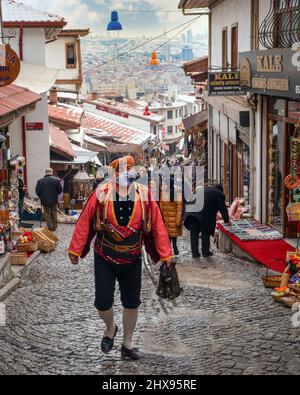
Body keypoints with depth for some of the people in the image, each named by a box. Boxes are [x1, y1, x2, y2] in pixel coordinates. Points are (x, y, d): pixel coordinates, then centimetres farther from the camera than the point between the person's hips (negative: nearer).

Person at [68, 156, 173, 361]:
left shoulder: (144, 195, -6)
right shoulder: (101, 194, -10)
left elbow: (157, 225, -3)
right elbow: (84, 223, -6)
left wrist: (165, 254, -4)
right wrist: (75, 250, -4)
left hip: (132, 259, 2)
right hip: (105, 258, -2)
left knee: (132, 302, 10)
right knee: (103, 302, -3)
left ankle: (127, 344, 28)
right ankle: (110, 328, 31)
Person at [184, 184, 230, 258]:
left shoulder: (205, 189, 28)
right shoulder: (219, 194, 10)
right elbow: (223, 208, 13)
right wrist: (227, 220, 25)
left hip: (192, 213, 5)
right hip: (205, 215, -5)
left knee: (194, 233, 9)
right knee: (205, 233, 9)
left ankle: (195, 253, 11)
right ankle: (205, 252, 15)